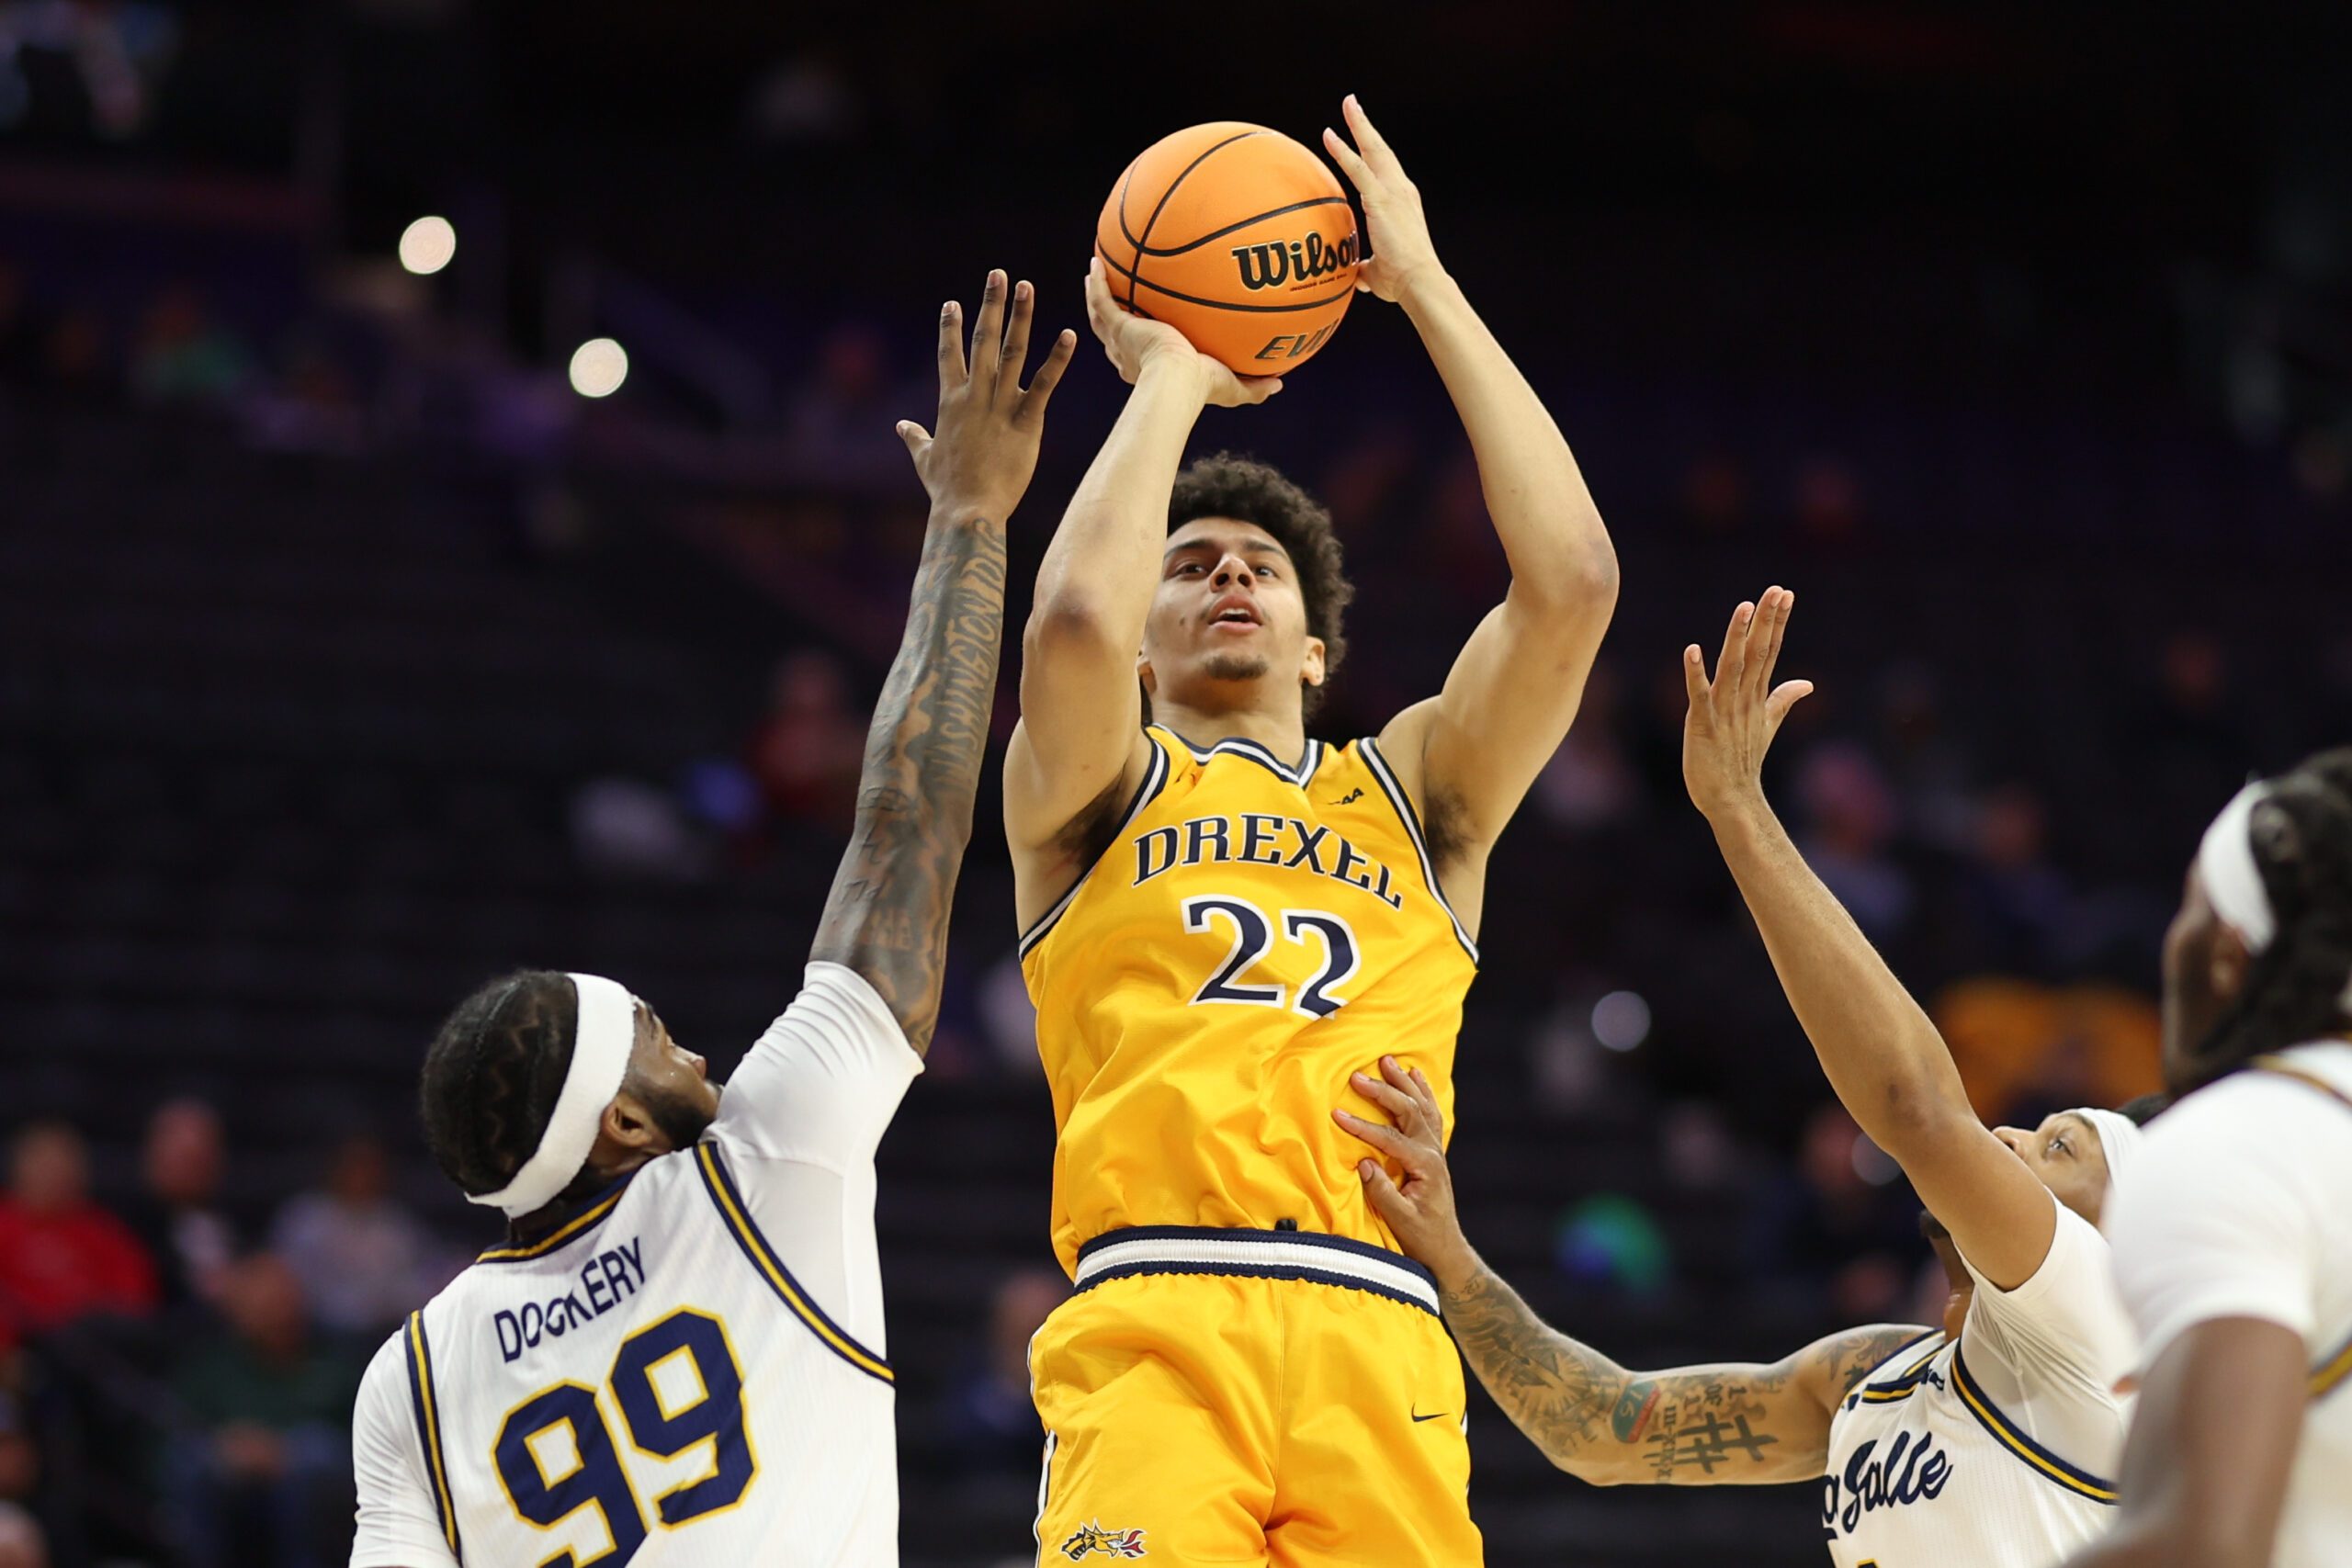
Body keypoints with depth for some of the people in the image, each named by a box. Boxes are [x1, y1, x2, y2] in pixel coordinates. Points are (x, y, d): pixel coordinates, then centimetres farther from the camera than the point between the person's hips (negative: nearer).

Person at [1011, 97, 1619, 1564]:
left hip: (1379, 1344, 3)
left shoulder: (1413, 793, 25)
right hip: (1157, 1328, -3)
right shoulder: (1093, 795, 18)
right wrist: (1170, 377, 11)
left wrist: (1429, 291, 17)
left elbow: (1571, 581, 11)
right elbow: (1074, 623, -5)